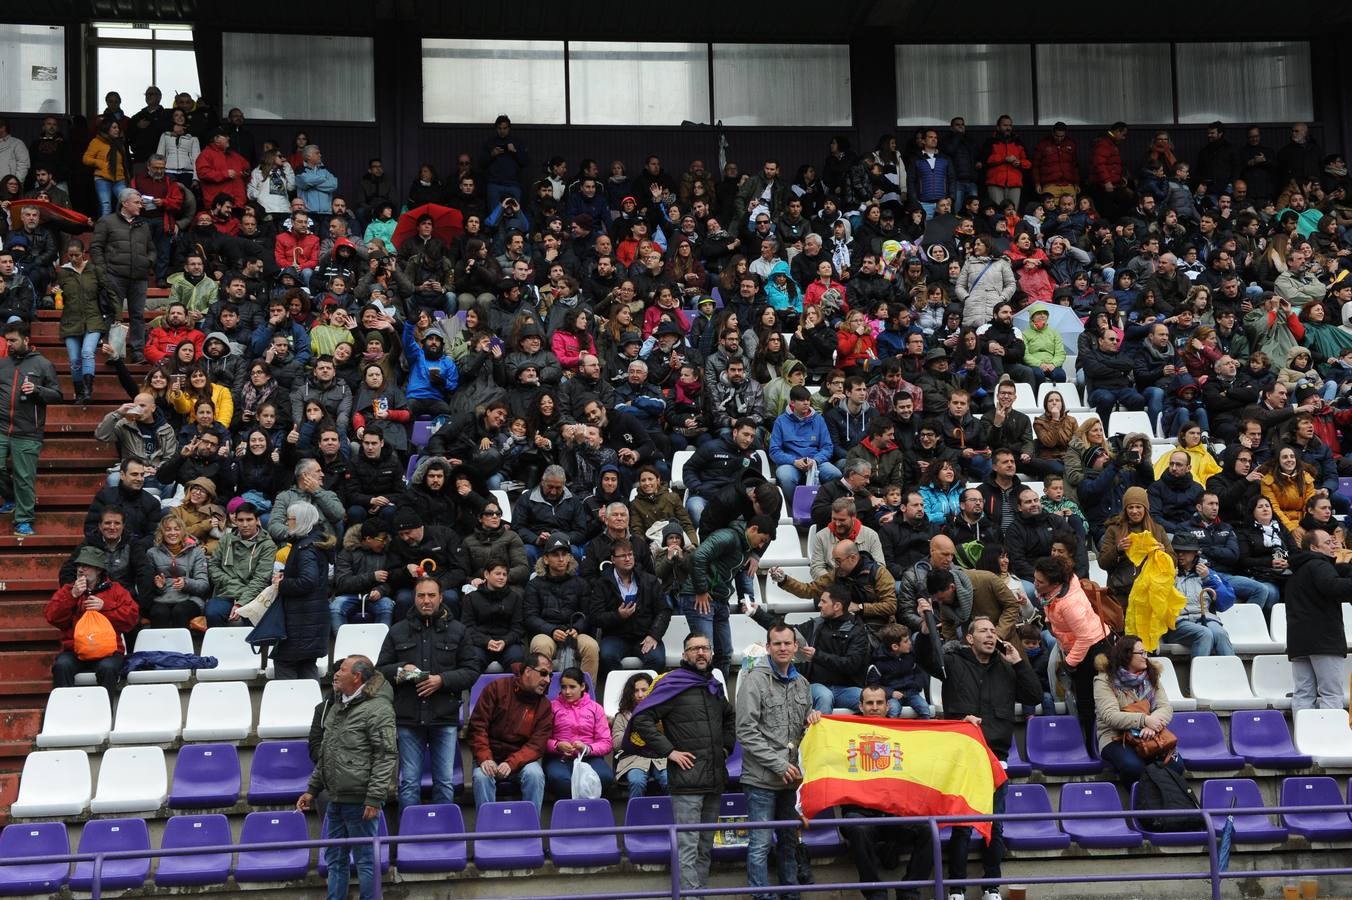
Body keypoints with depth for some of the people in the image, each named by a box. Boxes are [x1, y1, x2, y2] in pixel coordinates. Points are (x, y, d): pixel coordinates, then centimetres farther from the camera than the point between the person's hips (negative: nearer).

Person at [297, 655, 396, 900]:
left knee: (364, 859, -1)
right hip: (336, 798, 9)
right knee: (334, 859, 14)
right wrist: (312, 789, 21)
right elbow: (324, 755, 25)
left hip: (358, 800, -9)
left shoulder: (377, 709, -12)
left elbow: (386, 757, -17)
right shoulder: (336, 707, 17)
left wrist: (374, 798, -21)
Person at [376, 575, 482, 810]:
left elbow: (472, 669, 4)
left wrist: (443, 680, -10)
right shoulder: (398, 631, 10)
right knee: (409, 783, 4)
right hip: (408, 719, 0)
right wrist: (400, 670, -9)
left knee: (445, 782, 5)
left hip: (445, 719, 0)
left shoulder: (457, 630, 8)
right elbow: (380, 670, 11)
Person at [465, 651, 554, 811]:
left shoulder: (544, 705, 2)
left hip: (521, 760, 1)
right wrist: (485, 759, -20)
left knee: (535, 774, -29)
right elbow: (477, 726, -7)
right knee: (481, 776, -31)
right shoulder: (497, 688, -4)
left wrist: (511, 764, -24)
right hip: (491, 757, -1)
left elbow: (537, 744, -8)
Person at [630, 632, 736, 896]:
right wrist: (669, 751, -14)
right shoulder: (672, 684, -6)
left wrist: (726, 746, 17)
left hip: (715, 778, 7)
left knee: (705, 847, 11)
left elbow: (729, 718, 34)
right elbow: (642, 719, -12)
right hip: (687, 779, -7)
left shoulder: (715, 686, 15)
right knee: (688, 847, -9)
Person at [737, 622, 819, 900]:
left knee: (789, 841, 14)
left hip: (792, 777, 6)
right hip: (762, 778, -6)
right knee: (761, 844, -4)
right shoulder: (755, 680, -8)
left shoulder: (801, 683, 11)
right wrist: (779, 764, -15)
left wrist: (813, 718, 0)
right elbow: (746, 732, -13)